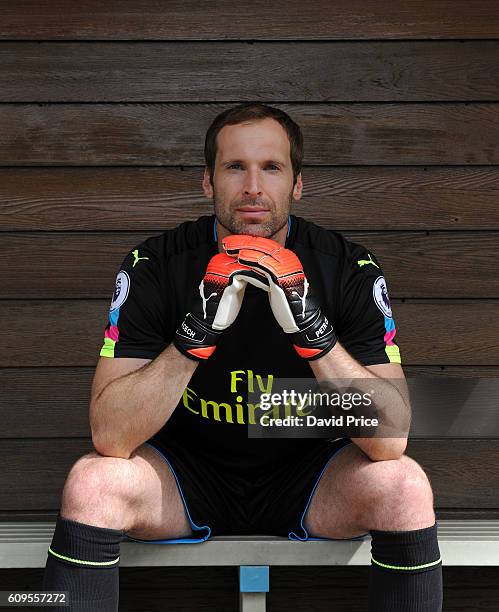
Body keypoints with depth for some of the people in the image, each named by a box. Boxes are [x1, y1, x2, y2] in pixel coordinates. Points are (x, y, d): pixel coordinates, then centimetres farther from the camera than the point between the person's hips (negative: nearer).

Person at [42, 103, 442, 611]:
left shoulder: (349, 269, -13)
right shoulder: (154, 265, -13)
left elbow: (391, 438, -20)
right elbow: (109, 435, -20)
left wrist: (312, 332, -33)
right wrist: (196, 336, -33)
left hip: (305, 479, 1)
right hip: (187, 471, 0)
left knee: (405, 485, -27)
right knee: (91, 484, -28)